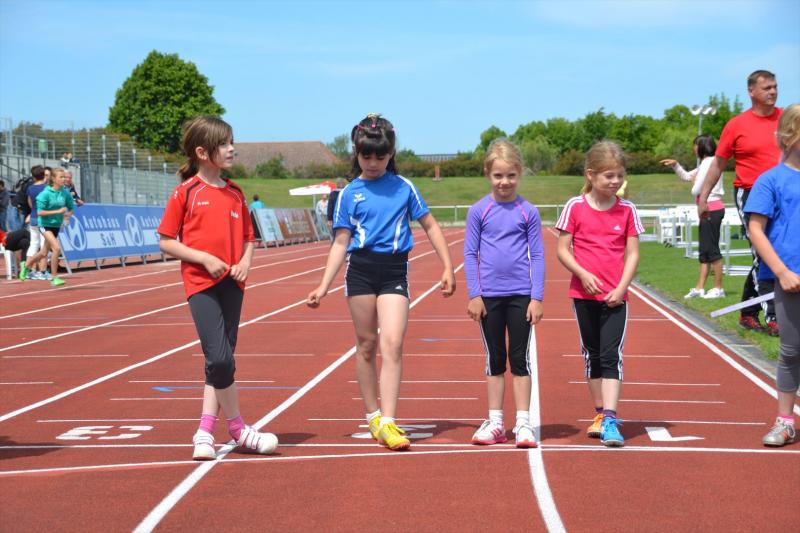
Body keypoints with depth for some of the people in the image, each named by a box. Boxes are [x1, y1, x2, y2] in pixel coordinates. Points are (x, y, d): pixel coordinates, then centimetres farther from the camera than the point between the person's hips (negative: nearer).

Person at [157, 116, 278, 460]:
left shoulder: (235, 193, 10)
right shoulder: (186, 192, -4)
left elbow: (248, 237, 18)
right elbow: (166, 242, -4)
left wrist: (245, 261, -3)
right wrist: (205, 258, -15)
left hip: (231, 283, 6)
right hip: (201, 283, -6)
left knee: (221, 361, 6)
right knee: (220, 359, -13)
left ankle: (205, 433, 13)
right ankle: (238, 430, 2)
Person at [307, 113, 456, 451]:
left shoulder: (404, 187, 7)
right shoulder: (349, 194, 7)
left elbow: (430, 226, 13)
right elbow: (341, 242, 7)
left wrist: (448, 267, 9)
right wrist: (323, 287, 1)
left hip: (395, 271, -1)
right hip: (360, 269, 1)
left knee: (392, 345, -13)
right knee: (366, 344, 7)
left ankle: (388, 423, -14)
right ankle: (372, 416, 21)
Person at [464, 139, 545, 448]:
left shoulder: (528, 212, -1)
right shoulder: (479, 211, 0)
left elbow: (537, 256, 1)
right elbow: (470, 254, 2)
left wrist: (537, 297, -4)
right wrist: (474, 295, -4)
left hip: (521, 295, -1)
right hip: (490, 296, 1)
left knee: (520, 359, 4)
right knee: (494, 359, 9)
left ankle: (523, 423, 9)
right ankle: (495, 423, 16)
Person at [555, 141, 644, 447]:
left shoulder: (626, 210, 1)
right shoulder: (575, 207, -2)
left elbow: (633, 253, 2)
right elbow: (563, 249, -1)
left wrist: (621, 287, -10)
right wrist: (583, 274, -15)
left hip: (615, 296, -1)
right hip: (584, 293, 1)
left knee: (611, 356, -9)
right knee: (592, 354, 11)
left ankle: (610, 420, -13)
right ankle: (600, 414, 24)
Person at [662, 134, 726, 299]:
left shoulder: (708, 162, -13)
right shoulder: (710, 163, 18)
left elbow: (696, 191, -16)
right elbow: (686, 176, 29)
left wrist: (694, 182, 4)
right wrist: (675, 165, 15)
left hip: (711, 209, -10)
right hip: (711, 209, 10)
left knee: (712, 249, -5)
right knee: (705, 250, 9)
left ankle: (718, 288, -1)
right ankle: (699, 288, 11)